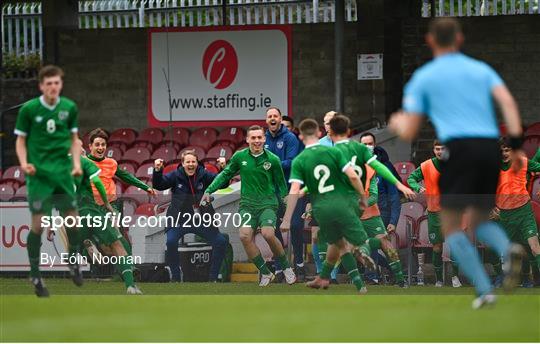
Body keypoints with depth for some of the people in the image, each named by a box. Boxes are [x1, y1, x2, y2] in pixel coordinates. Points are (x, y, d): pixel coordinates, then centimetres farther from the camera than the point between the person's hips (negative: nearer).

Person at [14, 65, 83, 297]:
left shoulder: (69, 108, 2)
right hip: (39, 173, -3)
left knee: (72, 217, 6)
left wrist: (77, 163, -2)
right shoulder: (29, 109, -7)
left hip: (62, 172, 3)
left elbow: (74, 138, 12)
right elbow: (21, 140, 0)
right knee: (39, 223, -6)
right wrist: (24, 163, -16)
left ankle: (74, 263, 30)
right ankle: (35, 275, 6)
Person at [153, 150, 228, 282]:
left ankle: (213, 278, 6)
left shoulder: (204, 175, 0)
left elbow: (223, 183, -5)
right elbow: (159, 185, -8)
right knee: (171, 241, -28)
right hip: (179, 220, -2)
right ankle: (175, 278, -13)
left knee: (221, 241, -8)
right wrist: (157, 170, -25)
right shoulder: (176, 176, -2)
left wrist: (223, 168, -23)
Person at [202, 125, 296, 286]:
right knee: (245, 236, -22)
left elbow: (281, 184, 10)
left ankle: (286, 267, -3)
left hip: (268, 203, -2)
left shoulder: (272, 160, -2)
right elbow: (225, 174, 15)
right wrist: (209, 191, 9)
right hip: (247, 204, 2)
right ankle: (265, 273, -8)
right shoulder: (240, 157, 3)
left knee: (268, 234, -27)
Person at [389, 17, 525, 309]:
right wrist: (516, 145, -1)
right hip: (491, 147, 4)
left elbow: (408, 132, 11)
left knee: (451, 225, 4)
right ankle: (507, 249, -15)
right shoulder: (481, 69, 19)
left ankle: (484, 290, -13)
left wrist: (397, 121, 34)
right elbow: (507, 102, 2)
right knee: (480, 219, 20)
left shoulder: (423, 77, 12)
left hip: (458, 147, -4)